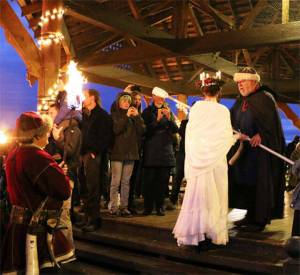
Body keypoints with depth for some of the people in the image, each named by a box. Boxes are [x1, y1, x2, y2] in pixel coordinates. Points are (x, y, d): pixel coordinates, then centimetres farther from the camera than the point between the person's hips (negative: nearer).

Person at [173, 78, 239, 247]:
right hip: (216, 159, -2)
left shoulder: (196, 107, -1)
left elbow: (190, 132, 4)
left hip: (197, 157, 3)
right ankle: (214, 231, 11)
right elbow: (227, 137, -5)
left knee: (196, 194, 9)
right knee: (214, 196, 7)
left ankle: (193, 231, 14)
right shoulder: (223, 111, -8)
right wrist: (236, 137, 16)